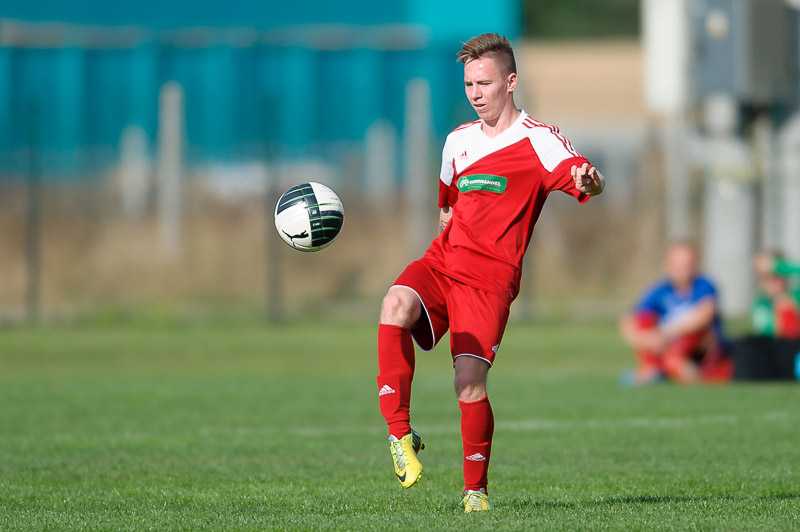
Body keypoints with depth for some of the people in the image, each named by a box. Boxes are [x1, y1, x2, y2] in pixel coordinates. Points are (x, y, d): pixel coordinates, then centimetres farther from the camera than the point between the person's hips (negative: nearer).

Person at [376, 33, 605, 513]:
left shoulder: (537, 140, -2)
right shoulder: (458, 141, 19)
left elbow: (586, 175, -21)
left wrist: (588, 179, -43)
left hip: (491, 276, -5)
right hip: (442, 259, 5)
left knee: (470, 379, -16)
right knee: (396, 305, -29)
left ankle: (476, 489, 2)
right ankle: (401, 434, -27)